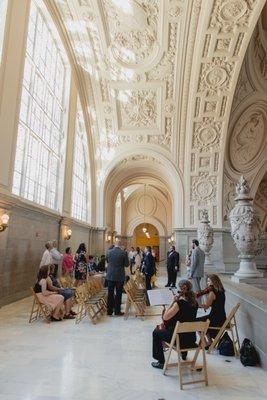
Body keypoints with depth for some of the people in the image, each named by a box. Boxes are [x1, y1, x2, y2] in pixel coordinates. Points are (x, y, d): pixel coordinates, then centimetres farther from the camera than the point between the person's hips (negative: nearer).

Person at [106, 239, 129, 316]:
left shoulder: (109, 252, -4)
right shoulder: (123, 253, -13)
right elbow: (126, 264, -6)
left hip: (110, 275, 3)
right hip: (120, 276, -2)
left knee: (110, 293, 11)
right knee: (118, 294, 7)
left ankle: (109, 311, 18)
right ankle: (117, 311, 13)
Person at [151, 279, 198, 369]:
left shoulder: (179, 303, -24)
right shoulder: (195, 303, -3)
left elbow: (165, 317, -18)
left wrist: (173, 302, -15)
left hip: (180, 338, -6)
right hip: (191, 338, 7)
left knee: (156, 333, 16)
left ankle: (161, 362, 22)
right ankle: (184, 354, 55)